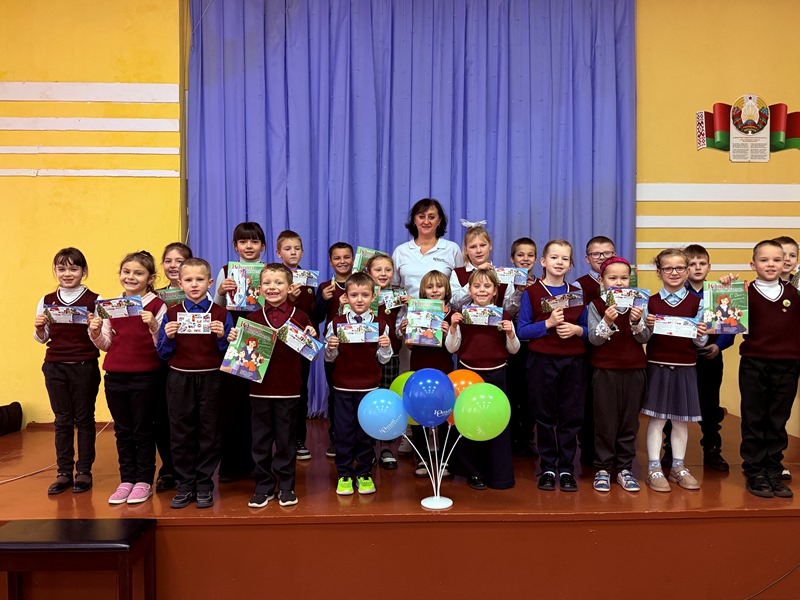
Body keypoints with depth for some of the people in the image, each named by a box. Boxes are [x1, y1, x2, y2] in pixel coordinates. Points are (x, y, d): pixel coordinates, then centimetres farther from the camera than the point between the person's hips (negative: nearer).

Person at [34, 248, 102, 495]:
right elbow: (42, 339, 13)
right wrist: (39, 329, -7)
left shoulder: (94, 301, -6)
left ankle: (84, 471, 17)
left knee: (84, 419, 7)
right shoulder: (47, 301, 6)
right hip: (55, 366, 3)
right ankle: (64, 472, 19)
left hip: (85, 366, -3)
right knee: (62, 420, 10)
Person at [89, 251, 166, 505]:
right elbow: (106, 345, 12)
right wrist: (95, 333, -7)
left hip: (145, 377, -5)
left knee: (143, 430, 7)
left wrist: (153, 325, -26)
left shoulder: (157, 306, -7)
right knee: (122, 431, 13)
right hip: (115, 376, 5)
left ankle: (144, 481, 19)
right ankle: (127, 480, 25)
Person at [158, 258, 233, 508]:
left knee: (208, 433, 7)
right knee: (181, 434, 9)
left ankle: (204, 486, 20)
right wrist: (169, 337, -14)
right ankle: (185, 486, 22)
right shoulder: (172, 314, 4)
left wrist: (222, 336, -20)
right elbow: (163, 353, 5)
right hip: (179, 379, 2)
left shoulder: (221, 314, 0)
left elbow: (229, 351, -2)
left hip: (210, 379, -1)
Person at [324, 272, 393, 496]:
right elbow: (329, 358, 3)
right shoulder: (336, 323, 0)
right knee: (343, 431, 6)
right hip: (343, 387, 0)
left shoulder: (380, 324, -1)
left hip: (369, 387, 0)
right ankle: (344, 474, 20)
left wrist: (385, 347, -17)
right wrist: (331, 347, -17)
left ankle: (364, 474, 23)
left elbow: (383, 359, 3)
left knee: (366, 431, 9)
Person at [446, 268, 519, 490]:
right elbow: (452, 348, 0)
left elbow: (513, 349, 6)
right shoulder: (462, 315, 1)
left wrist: (510, 333, -12)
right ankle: (473, 472, 21)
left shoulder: (503, 315, 2)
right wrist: (453, 327, -14)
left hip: (496, 374, 0)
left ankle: (500, 474, 19)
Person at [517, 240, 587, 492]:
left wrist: (576, 330, -10)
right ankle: (548, 469, 19)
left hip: (573, 362, 2)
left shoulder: (577, 293, 9)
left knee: (571, 417, 6)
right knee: (545, 417, 6)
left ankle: (566, 469, 18)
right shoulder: (532, 293, 0)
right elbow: (522, 331, -5)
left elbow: (588, 329, 12)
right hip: (542, 361, -2)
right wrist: (548, 324, -17)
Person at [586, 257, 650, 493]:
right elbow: (594, 339, -9)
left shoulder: (637, 305, 4)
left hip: (634, 371, 2)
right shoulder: (595, 306, -2)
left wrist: (637, 321, -20)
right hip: (605, 371, -2)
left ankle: (624, 469, 20)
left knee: (629, 422, 8)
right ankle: (603, 469, 14)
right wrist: (607, 321, -25)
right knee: (605, 422, 2)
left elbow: (645, 338, -2)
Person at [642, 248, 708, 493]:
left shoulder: (696, 303, 2)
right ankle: (654, 469, 10)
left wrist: (700, 334, -18)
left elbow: (700, 342, 3)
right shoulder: (650, 302, 0)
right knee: (656, 418, 2)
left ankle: (678, 467, 24)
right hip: (657, 366, -1)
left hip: (685, 368, 1)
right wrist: (646, 326, -17)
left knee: (681, 419, 10)